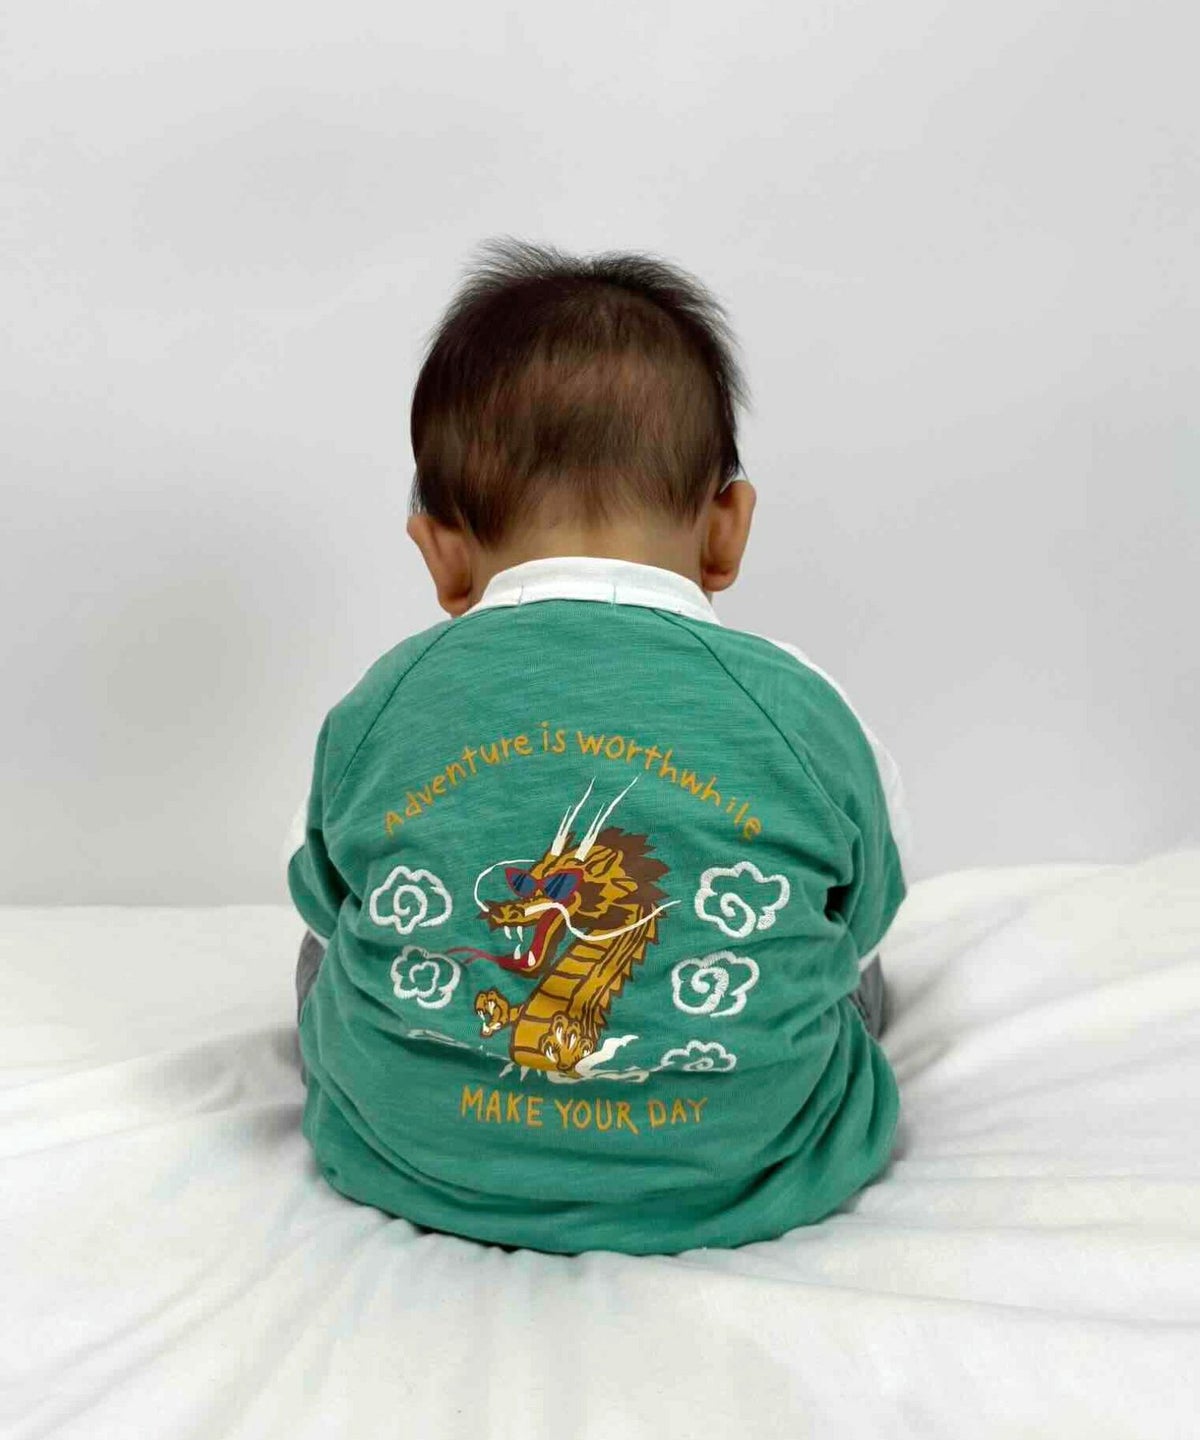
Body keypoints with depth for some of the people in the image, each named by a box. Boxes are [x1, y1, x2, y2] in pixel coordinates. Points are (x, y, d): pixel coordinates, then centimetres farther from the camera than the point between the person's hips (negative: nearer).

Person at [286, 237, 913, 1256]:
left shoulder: (373, 713, -11)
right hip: (743, 1182, 0)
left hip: (415, 1172, 1)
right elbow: (862, 921, 4)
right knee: (849, 973, 27)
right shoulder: (802, 710, -13)